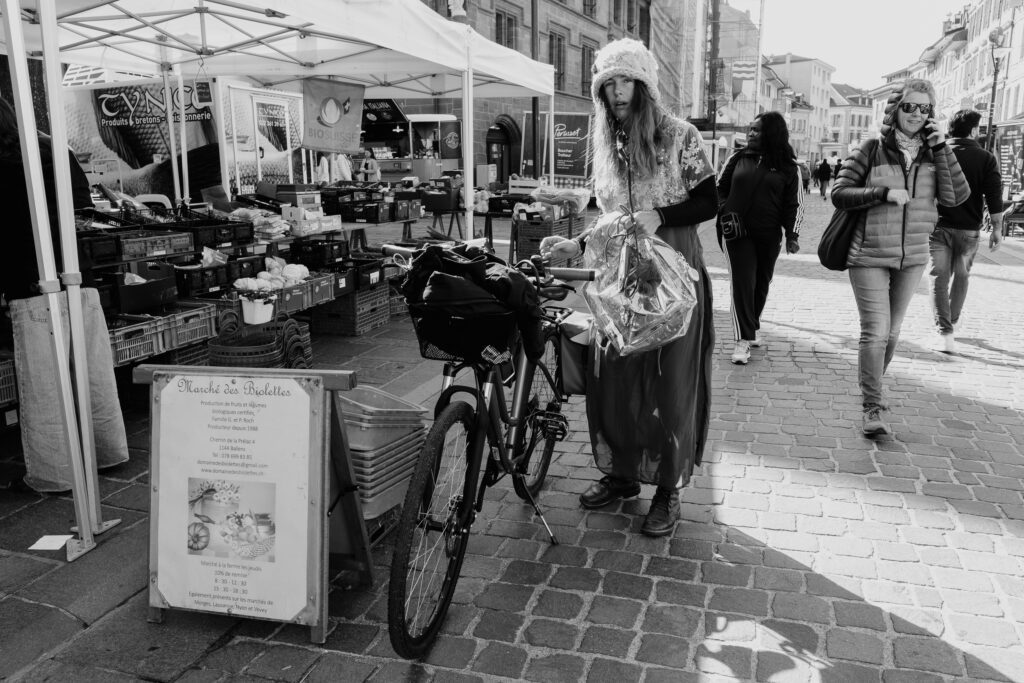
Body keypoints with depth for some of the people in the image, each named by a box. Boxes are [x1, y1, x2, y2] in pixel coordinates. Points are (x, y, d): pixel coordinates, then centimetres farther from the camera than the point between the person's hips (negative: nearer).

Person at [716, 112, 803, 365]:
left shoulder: (788, 167, 2)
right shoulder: (738, 158, 4)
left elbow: (794, 203, 3)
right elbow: (720, 187, 13)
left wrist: (792, 234, -3)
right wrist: (725, 211, -3)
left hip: (769, 236, 1)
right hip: (737, 232, -1)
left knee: (761, 283, 12)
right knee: (742, 282, -7)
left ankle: (752, 327, 32)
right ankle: (743, 339, -7)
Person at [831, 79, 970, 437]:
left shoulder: (932, 153, 3)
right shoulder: (873, 149, -6)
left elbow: (956, 196, -8)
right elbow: (839, 194, -9)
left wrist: (942, 149, -13)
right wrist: (883, 193, -21)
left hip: (912, 258, 4)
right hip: (870, 257, -4)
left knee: (892, 332, 15)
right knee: (875, 332, -11)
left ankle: (871, 388, 35)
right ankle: (872, 408, -3)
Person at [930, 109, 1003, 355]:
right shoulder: (986, 158, -2)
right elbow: (994, 197, -6)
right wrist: (997, 229, 1)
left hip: (939, 226, -1)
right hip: (969, 229, 1)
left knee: (939, 277, -1)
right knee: (961, 277, 19)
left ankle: (944, 331, -12)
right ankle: (952, 323, 33)